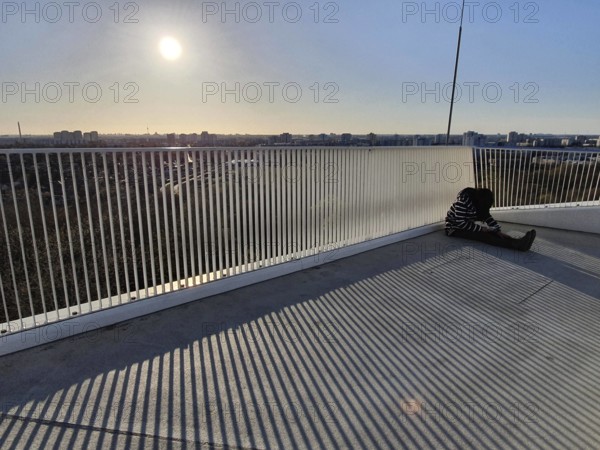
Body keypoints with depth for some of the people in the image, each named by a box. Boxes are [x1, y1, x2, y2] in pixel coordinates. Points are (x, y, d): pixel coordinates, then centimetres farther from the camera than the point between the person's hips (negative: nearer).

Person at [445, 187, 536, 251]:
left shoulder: (479, 202, 1)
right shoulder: (462, 201, -25)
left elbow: (488, 217, 4)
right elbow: (460, 223, -27)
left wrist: (499, 231, -10)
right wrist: (480, 228, -21)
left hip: (467, 226, 8)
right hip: (455, 228, -8)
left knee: (490, 232, -17)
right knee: (482, 235, -28)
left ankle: (517, 241, -34)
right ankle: (517, 245, -43)